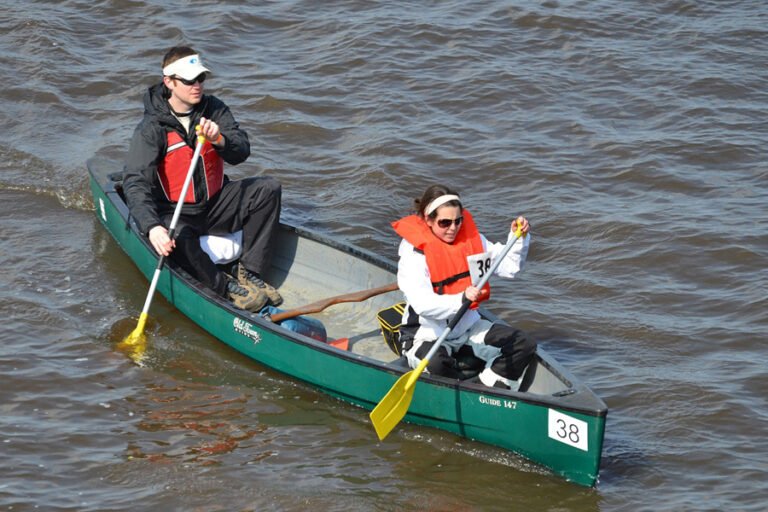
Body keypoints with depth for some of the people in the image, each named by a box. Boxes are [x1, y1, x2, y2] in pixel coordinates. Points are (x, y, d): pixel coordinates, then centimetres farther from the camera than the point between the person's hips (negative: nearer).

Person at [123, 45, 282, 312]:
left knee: (268, 188, -13)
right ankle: (227, 287, -18)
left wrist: (220, 140, -35)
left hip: (214, 204, 5)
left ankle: (249, 272, -11)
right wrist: (152, 227, -42)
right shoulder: (151, 128, -16)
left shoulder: (213, 109, -1)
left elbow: (241, 152, -10)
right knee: (179, 238, -39)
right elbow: (134, 182, -26)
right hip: (174, 212, -5)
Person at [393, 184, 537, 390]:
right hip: (428, 336, -7)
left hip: (468, 328, 7)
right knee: (436, 365, -40)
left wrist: (519, 239, -10)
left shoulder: (470, 238, 2)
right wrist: (461, 299, -45)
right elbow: (422, 304, -31)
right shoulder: (414, 254, -18)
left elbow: (509, 266, 7)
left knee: (524, 345, -8)